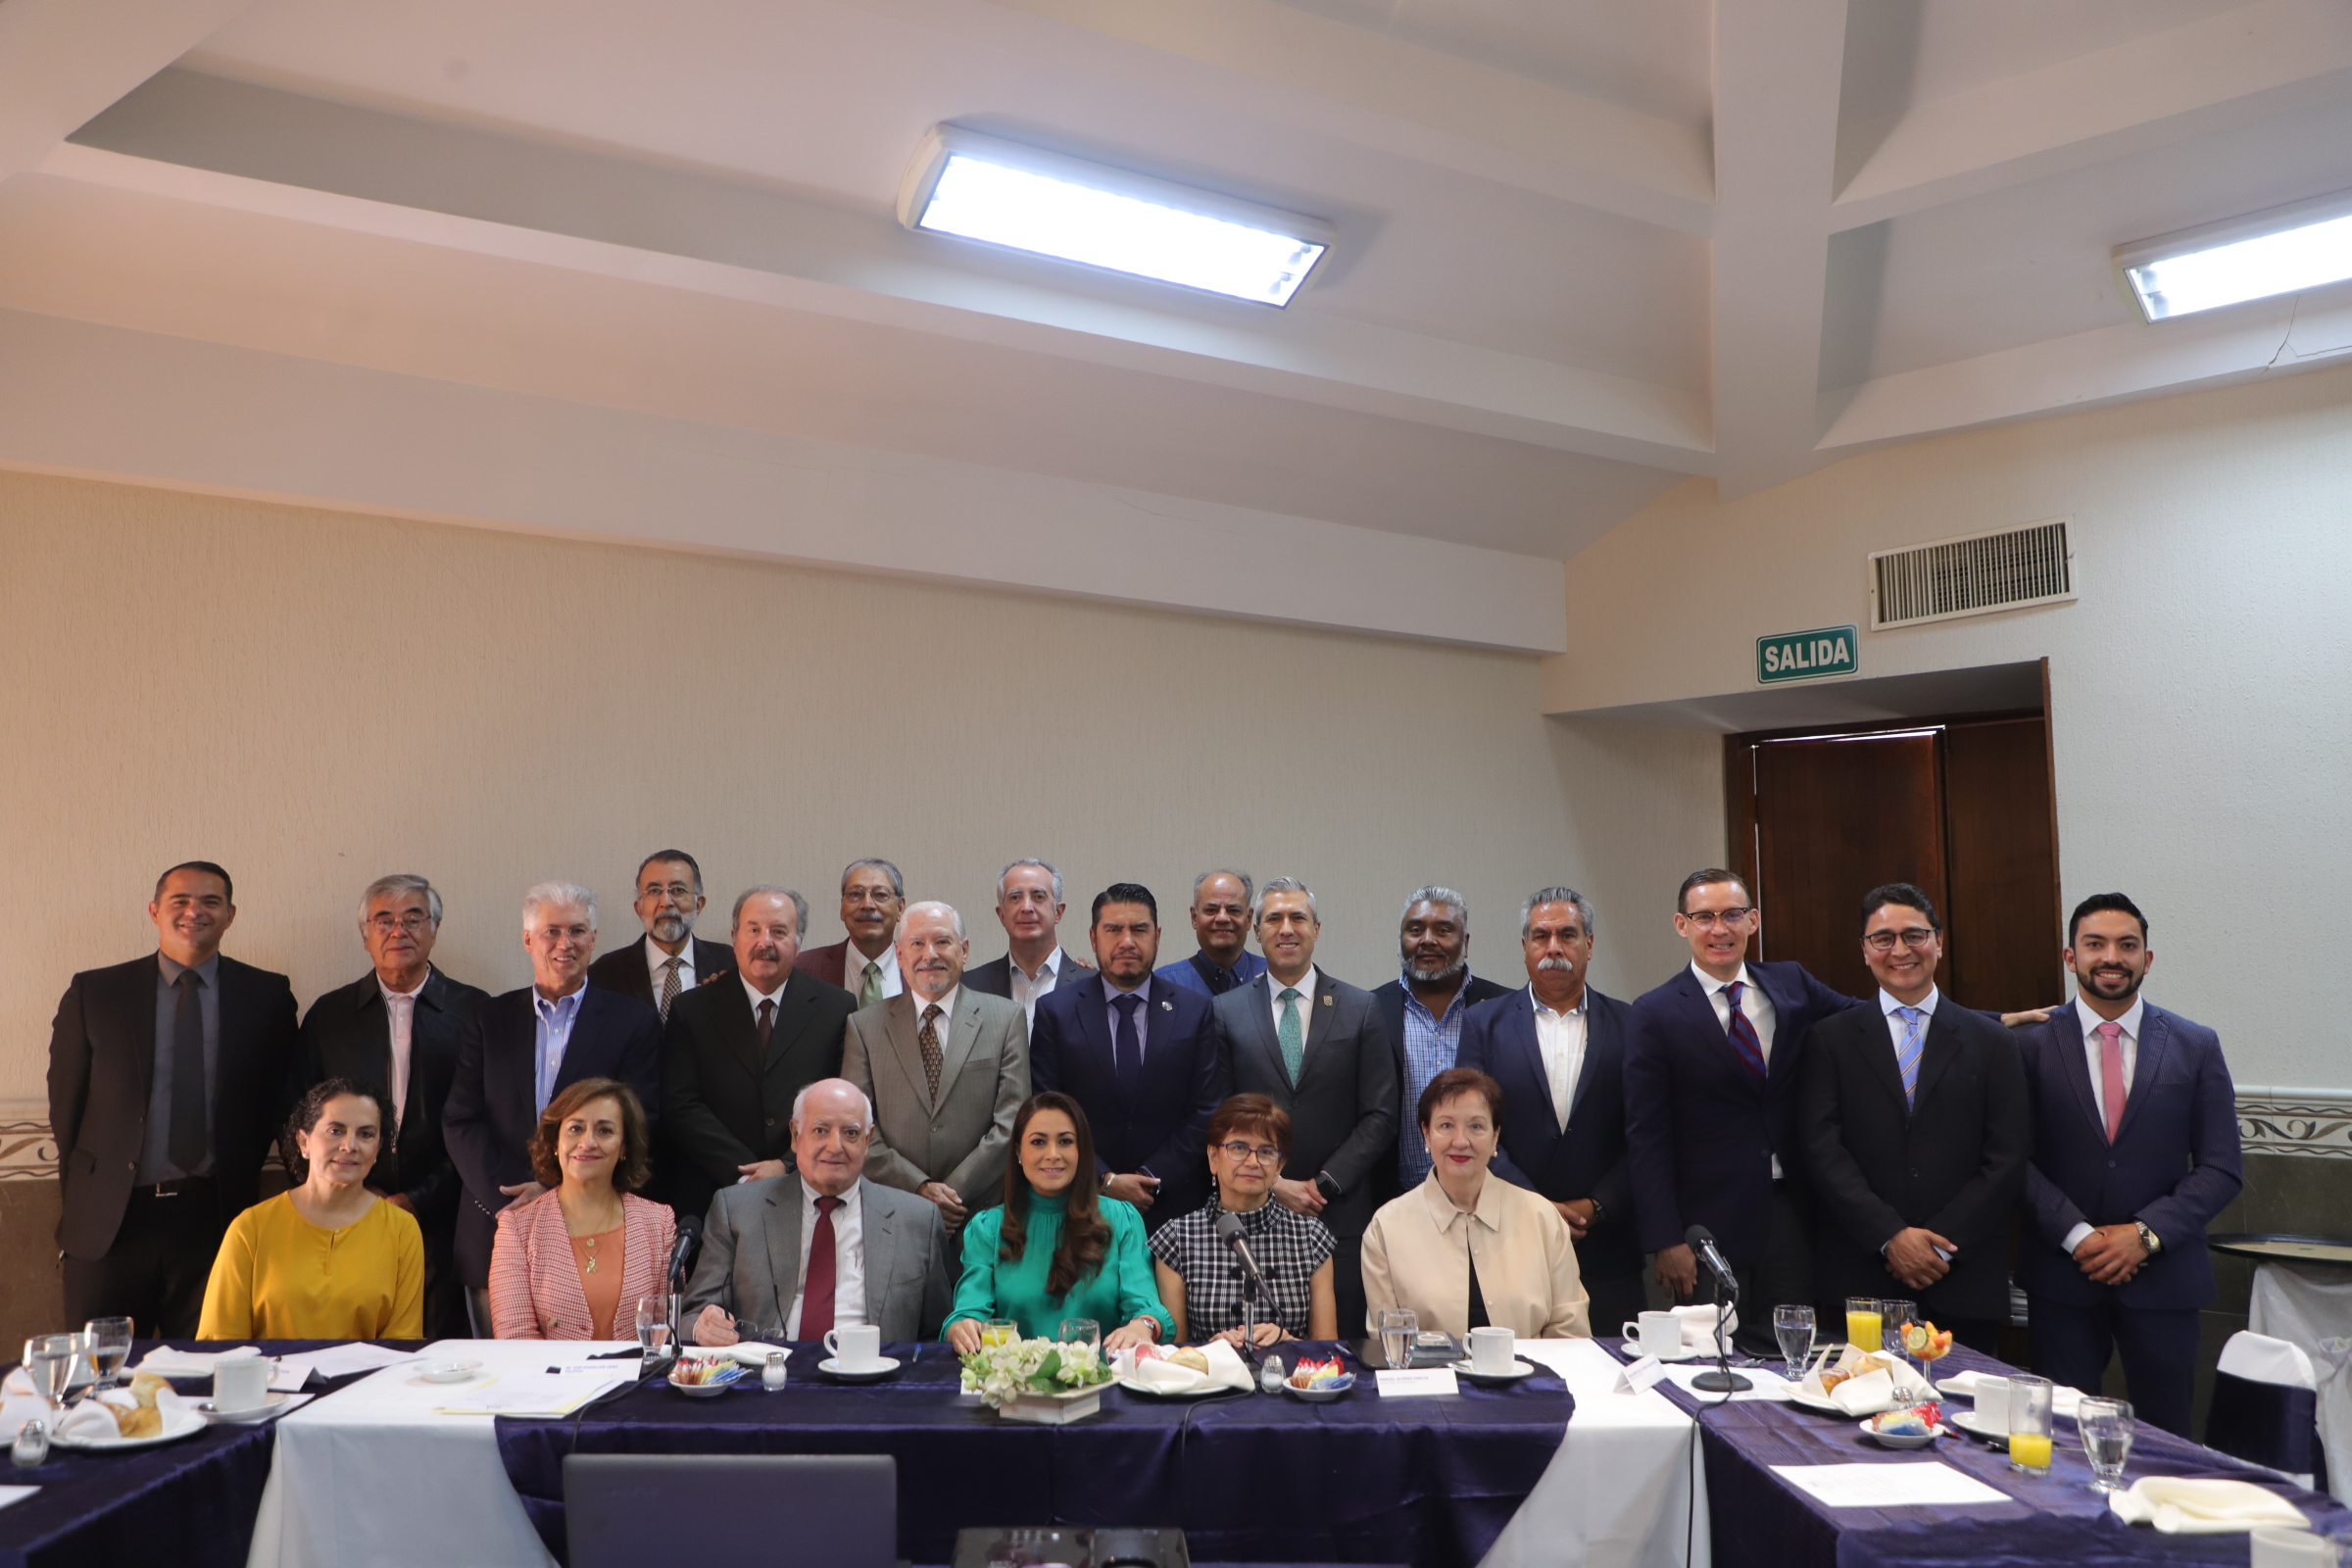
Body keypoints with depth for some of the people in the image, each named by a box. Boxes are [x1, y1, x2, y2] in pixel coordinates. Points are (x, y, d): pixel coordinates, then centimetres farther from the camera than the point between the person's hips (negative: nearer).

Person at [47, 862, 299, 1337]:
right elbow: (66, 1102, 7)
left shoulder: (267, 995, 3)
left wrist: (239, 1179, 4)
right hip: (107, 1218, 0)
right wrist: (79, 1199, 7)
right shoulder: (93, 993, 4)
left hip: (216, 1214, 0)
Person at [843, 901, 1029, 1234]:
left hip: (982, 1216, 0)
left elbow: (1012, 1122, -2)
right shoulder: (864, 1026, 7)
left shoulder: (1006, 1018, 4)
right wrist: (919, 1189, -11)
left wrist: (955, 1192, -10)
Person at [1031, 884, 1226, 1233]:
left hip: (1173, 1208, 1)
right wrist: (1105, 1181, -10)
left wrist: (1152, 1178, -9)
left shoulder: (1196, 1011, 3)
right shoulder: (1055, 1012, 1)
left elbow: (1206, 1112, 0)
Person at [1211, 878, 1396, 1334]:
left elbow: (1380, 1115, 2)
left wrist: (1326, 1182, -7)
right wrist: (1272, 1185, -7)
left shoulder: (1362, 1009, 6)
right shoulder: (1226, 1011, 6)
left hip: (1341, 1215, 0)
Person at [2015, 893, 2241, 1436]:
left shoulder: (2196, 1046, 3)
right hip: (2062, 1275, -1)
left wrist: (2147, 1234, -11)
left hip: (2163, 1276, 1)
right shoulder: (2032, 1045, -1)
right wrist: (2077, 1235, -14)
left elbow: (2222, 1168, 0)